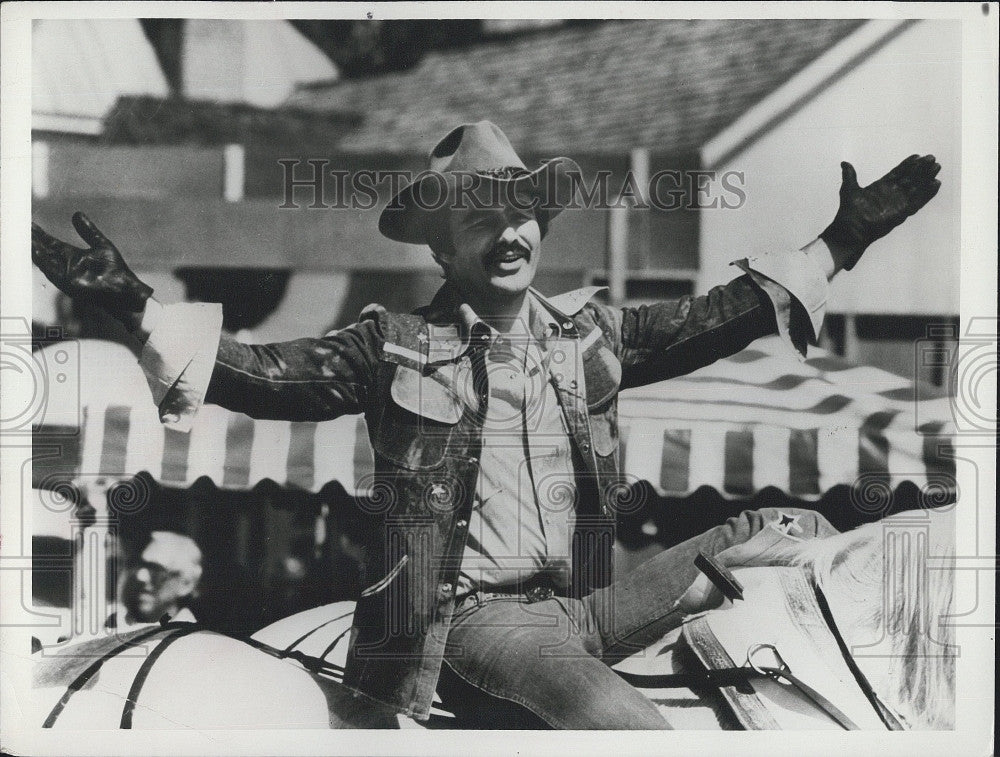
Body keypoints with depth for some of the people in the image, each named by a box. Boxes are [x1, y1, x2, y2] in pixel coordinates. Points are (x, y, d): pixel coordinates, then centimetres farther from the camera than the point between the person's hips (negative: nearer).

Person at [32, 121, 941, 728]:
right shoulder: (393, 347, -1)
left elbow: (707, 323, 16)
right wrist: (139, 308, -19)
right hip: (473, 617, -6)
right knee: (616, 717, -35)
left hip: (590, 601, 6)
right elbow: (263, 373, -6)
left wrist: (838, 244, 14)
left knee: (791, 532, -3)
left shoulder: (588, 331, 12)